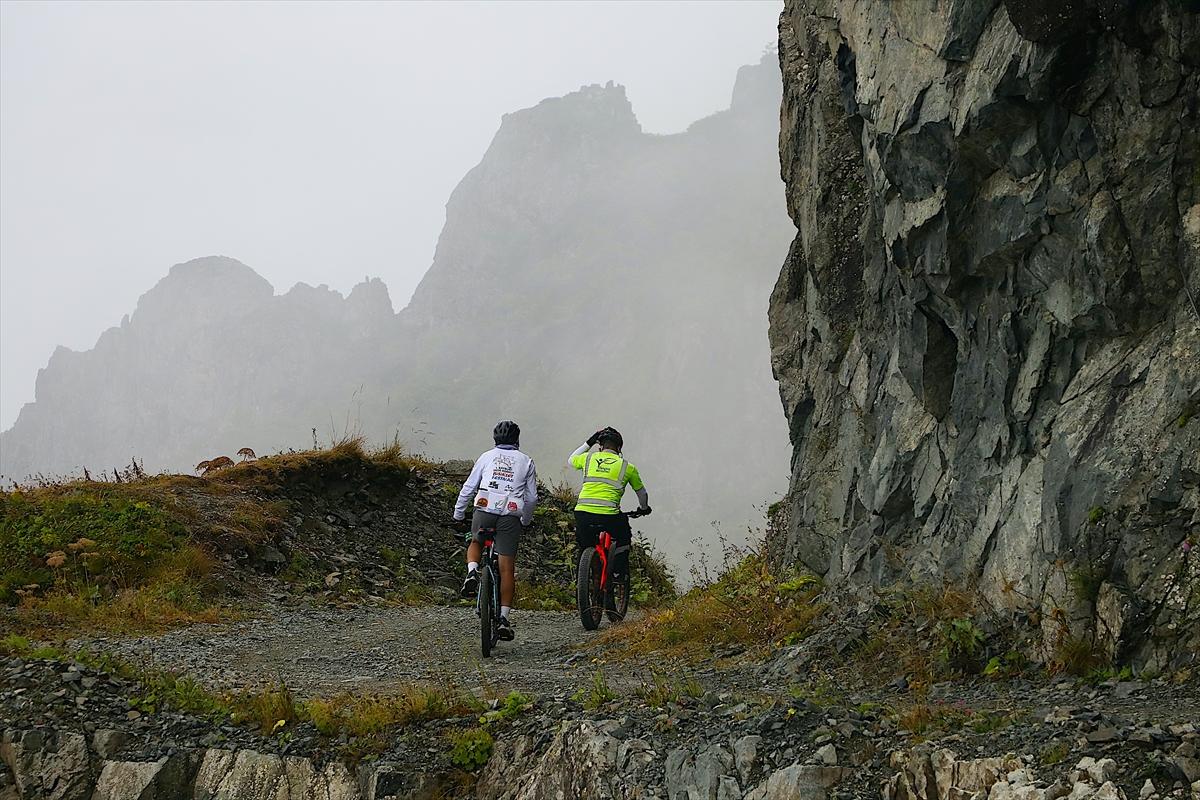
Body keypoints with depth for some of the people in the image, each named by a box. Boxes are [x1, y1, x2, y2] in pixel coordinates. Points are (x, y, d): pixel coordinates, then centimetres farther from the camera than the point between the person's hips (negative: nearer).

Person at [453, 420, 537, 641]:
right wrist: (526, 520, 27)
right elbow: (531, 497, 12)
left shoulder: (487, 456, 13)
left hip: (484, 510, 0)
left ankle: (472, 572, -3)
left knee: (475, 543, 29)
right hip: (511, 515, 0)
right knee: (507, 568, 1)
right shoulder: (526, 461, 12)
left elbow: (469, 488, 10)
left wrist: (459, 515, 19)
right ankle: (504, 619, -2)